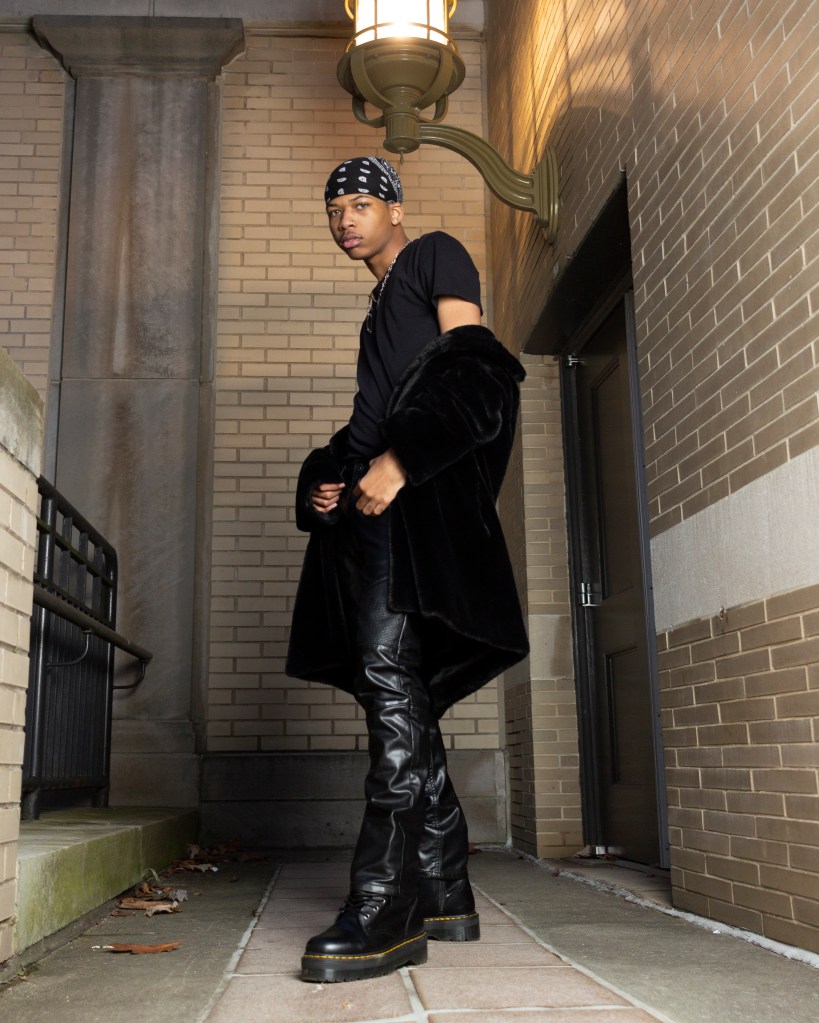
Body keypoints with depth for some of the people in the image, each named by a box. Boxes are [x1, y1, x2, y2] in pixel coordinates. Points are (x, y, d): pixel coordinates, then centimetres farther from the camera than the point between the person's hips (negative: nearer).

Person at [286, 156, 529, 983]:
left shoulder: (436, 257, 11)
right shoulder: (380, 304, 34)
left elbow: (471, 366, -6)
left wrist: (399, 461, -18)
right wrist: (325, 484, 9)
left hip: (414, 490, -9)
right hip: (372, 501, 9)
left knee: (391, 678, -21)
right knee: (398, 692, 3)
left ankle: (385, 904, -23)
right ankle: (444, 895, 6)